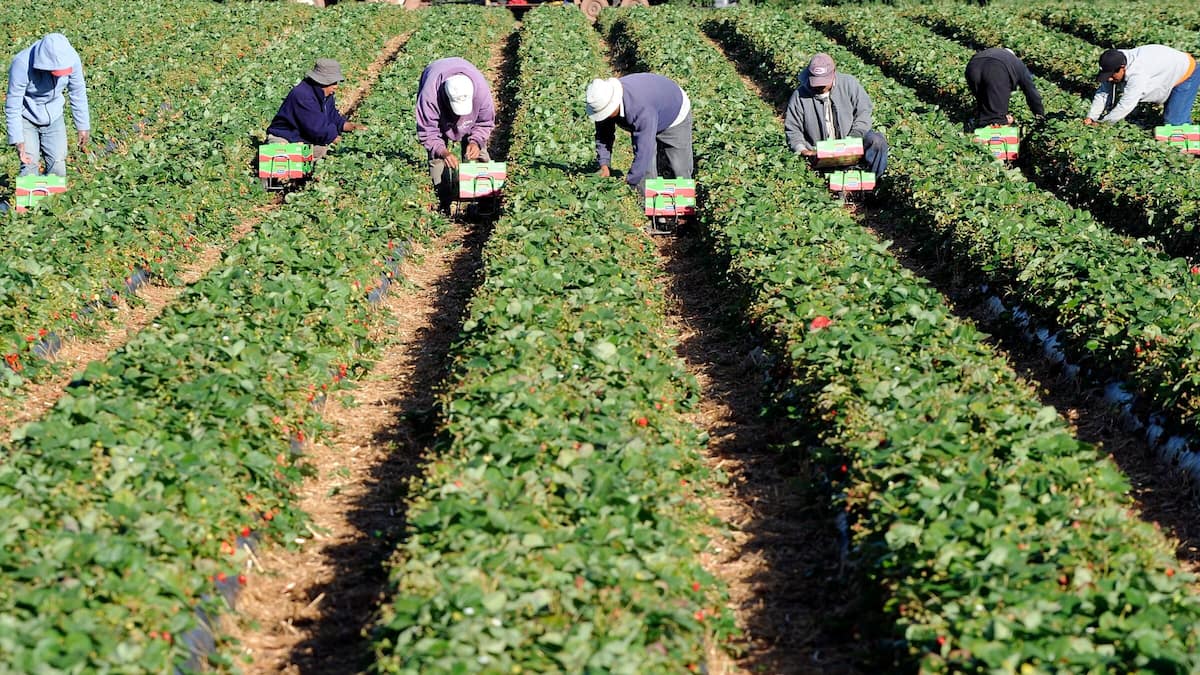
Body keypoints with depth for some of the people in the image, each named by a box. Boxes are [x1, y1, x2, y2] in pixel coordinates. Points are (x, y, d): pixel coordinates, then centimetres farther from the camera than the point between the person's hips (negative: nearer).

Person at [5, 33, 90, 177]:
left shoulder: (72, 59, -21)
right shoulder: (22, 65, -31)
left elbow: (78, 94, -4)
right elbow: (13, 106, -23)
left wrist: (83, 126, 2)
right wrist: (18, 140, -25)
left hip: (54, 117, 4)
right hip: (26, 117, -4)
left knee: (58, 169, 1)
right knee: (29, 167, -12)